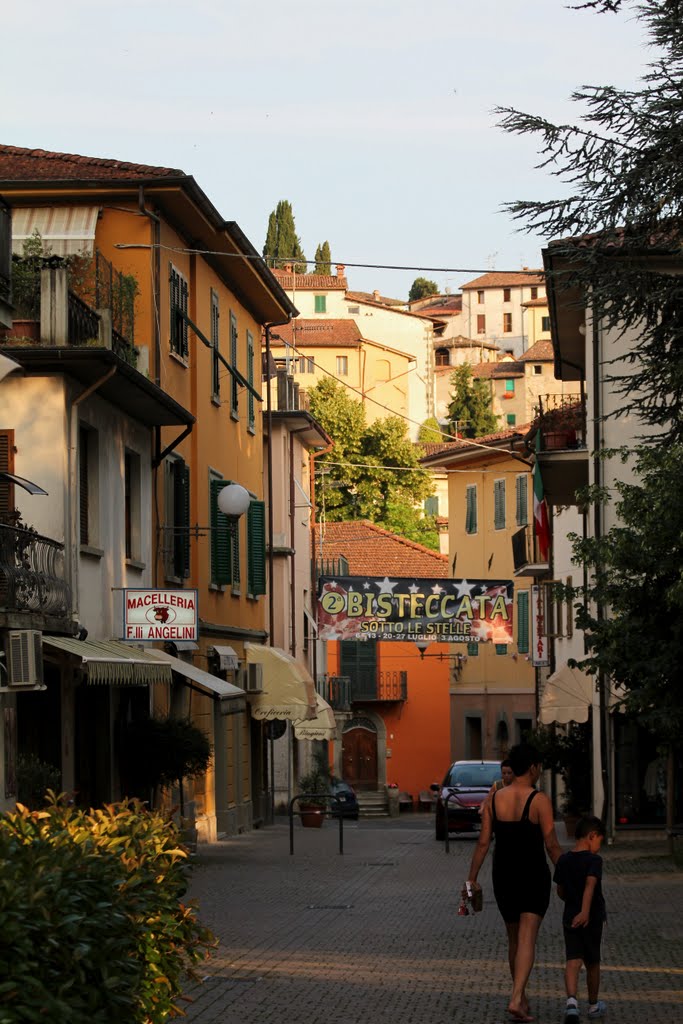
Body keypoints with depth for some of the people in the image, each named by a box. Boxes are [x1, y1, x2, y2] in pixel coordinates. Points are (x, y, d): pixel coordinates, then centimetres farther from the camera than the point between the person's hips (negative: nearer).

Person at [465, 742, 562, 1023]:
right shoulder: (539, 801, -12)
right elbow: (551, 845, -12)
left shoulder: (493, 800, 1)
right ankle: (516, 999, -22)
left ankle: (521, 997, 29)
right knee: (527, 939, -8)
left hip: (503, 874, 5)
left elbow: (483, 842, 0)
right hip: (533, 875, -5)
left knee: (513, 939, 18)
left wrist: (472, 878, 6)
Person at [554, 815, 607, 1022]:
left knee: (573, 961, -5)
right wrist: (585, 911, -38)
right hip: (593, 919, -3)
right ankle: (593, 1005, 28)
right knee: (592, 963, 13)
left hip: (570, 918, 3)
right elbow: (590, 885, -28)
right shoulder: (594, 860, -12)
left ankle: (571, 1001, -29)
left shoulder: (563, 860, 6)